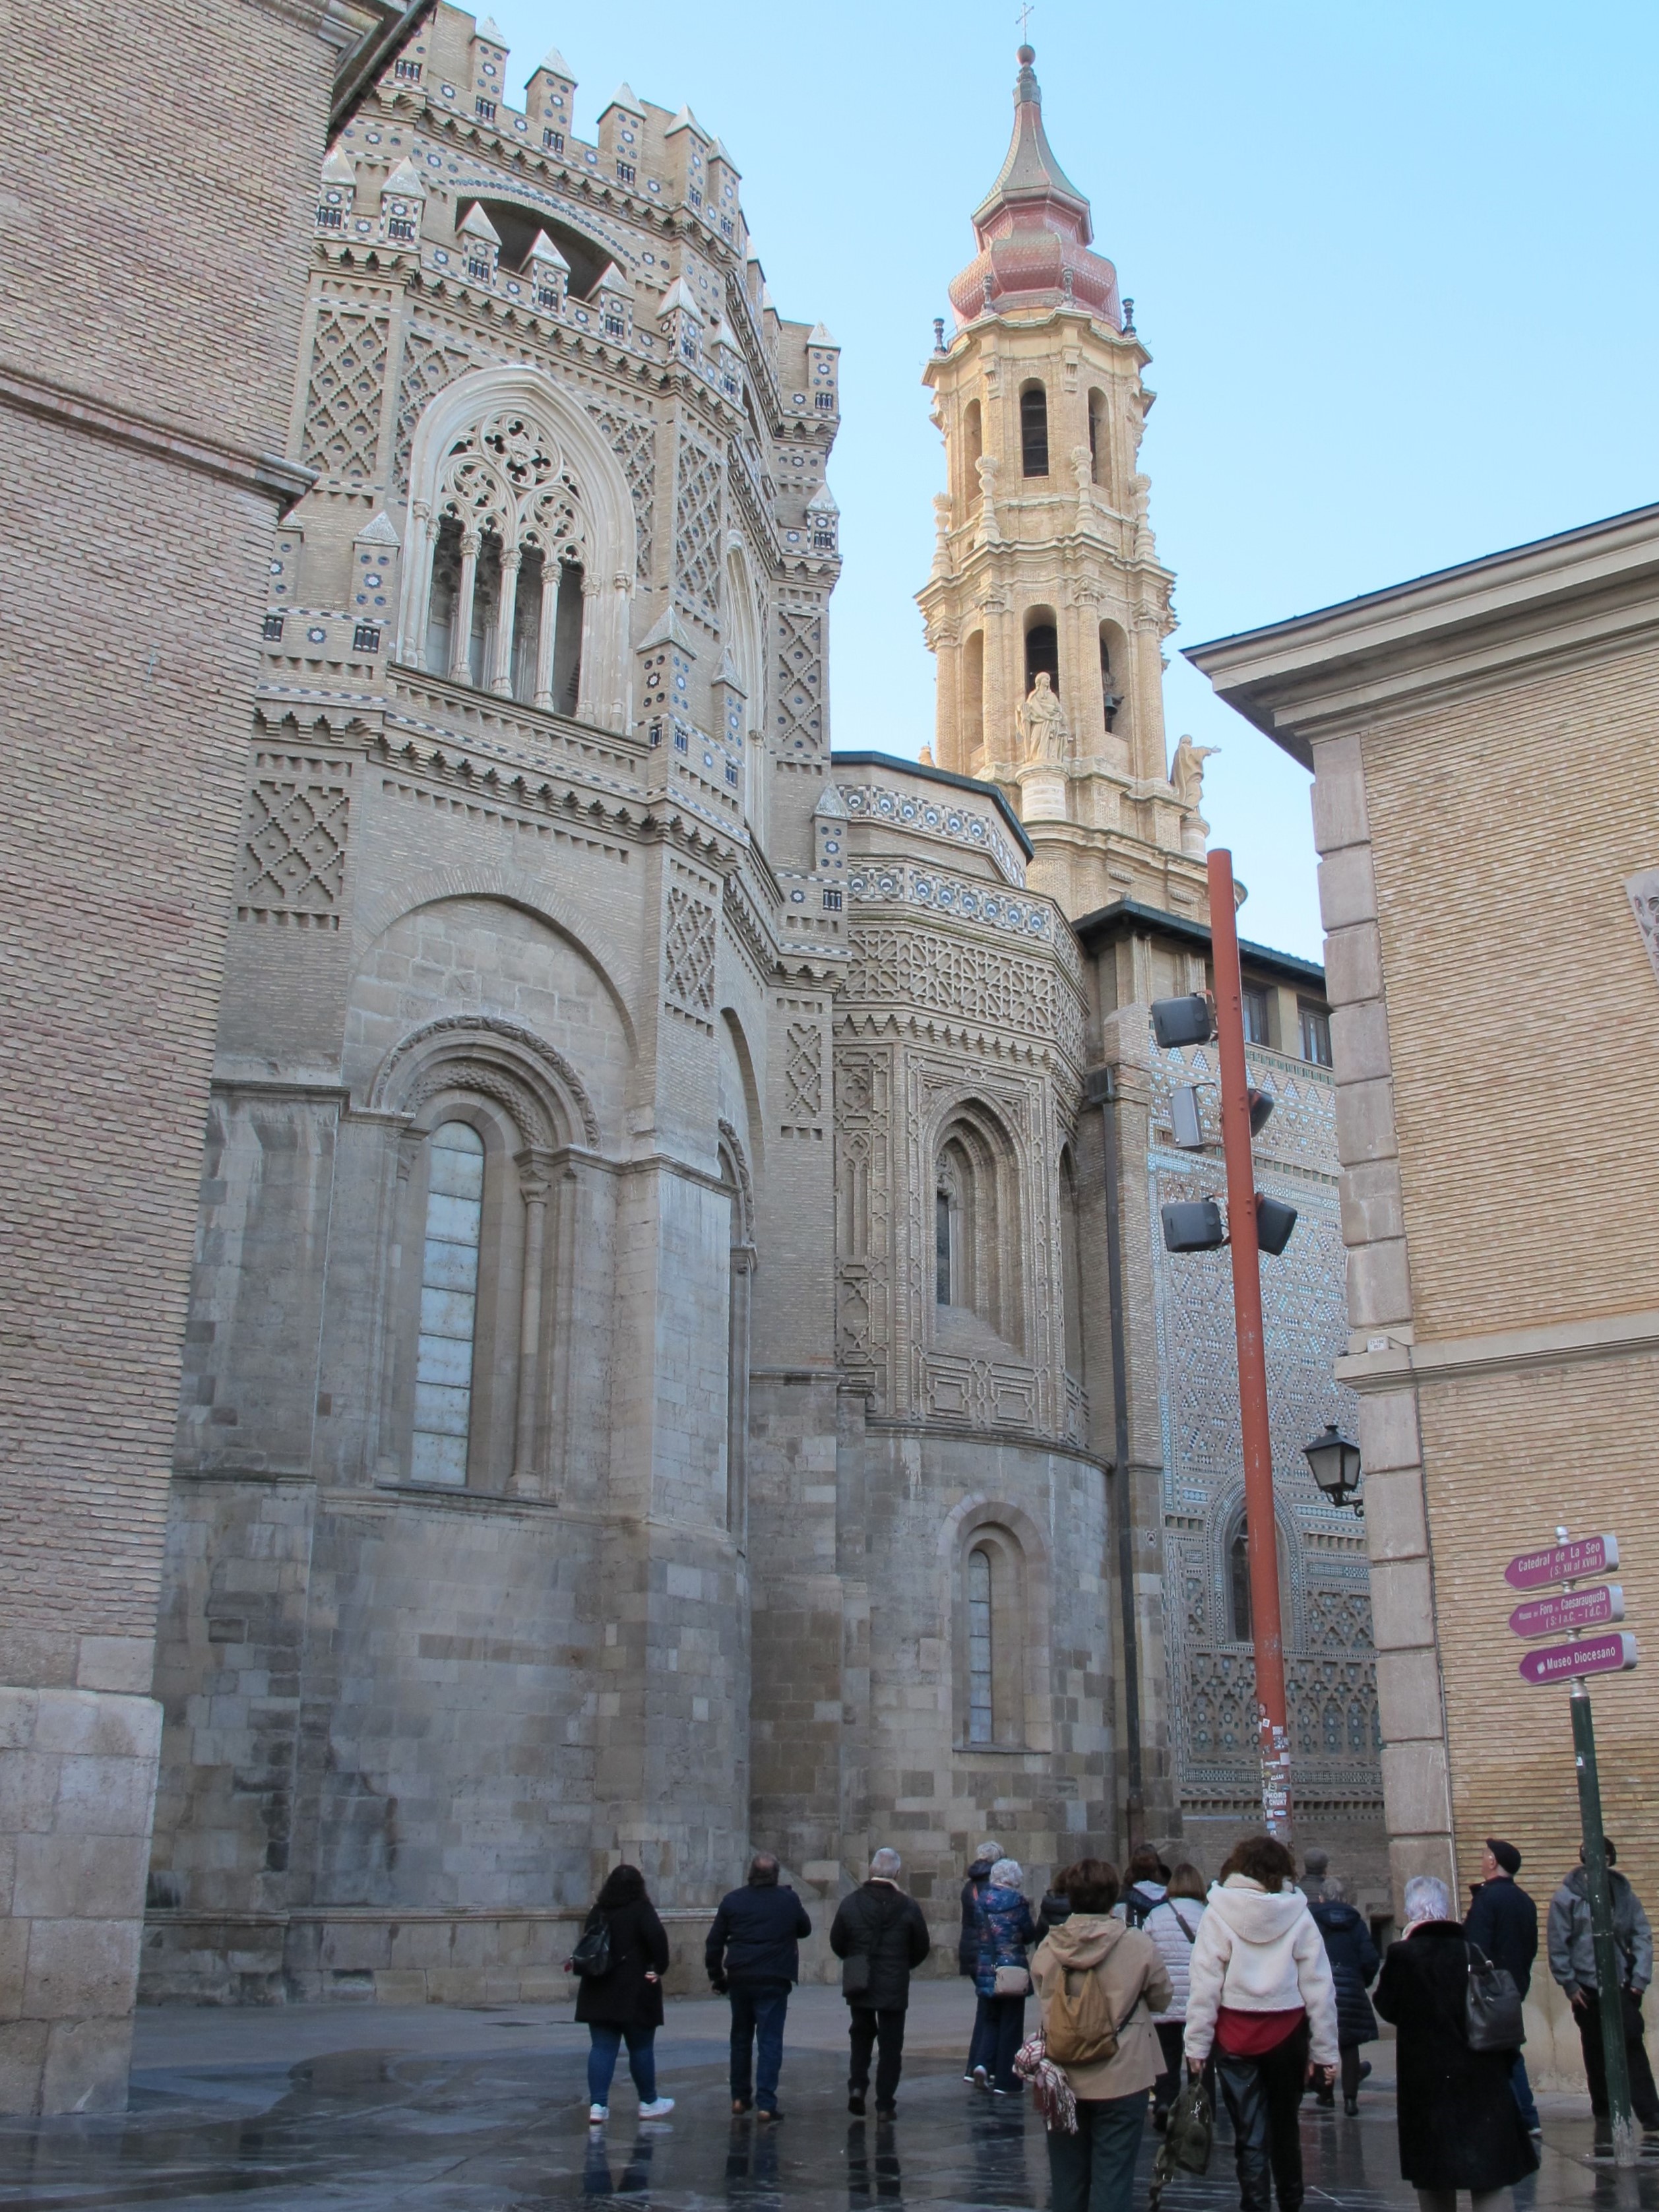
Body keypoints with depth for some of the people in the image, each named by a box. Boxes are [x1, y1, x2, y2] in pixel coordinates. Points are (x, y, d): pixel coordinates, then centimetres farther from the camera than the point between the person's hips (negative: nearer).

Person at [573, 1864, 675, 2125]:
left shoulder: (598, 1912, 8)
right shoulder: (641, 1909, -9)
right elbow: (657, 1936, -22)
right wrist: (660, 1968, -11)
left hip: (599, 1992, 4)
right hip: (635, 1993, -4)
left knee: (601, 2048, 4)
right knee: (641, 2048, 8)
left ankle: (598, 2105, -5)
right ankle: (648, 2103, 20)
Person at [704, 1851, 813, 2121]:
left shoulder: (732, 1900, 0)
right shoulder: (788, 1901, -3)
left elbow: (714, 1942, 3)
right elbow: (805, 1929, 14)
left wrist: (716, 1975, 13)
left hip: (739, 1979, 2)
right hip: (774, 1980, -2)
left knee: (741, 2038, 18)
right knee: (770, 2041, 0)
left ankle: (740, 2097, 24)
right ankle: (766, 2103, -7)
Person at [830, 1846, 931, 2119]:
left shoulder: (850, 1903, -6)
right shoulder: (908, 1907, -10)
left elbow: (837, 1943, 2)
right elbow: (922, 1948, -1)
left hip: (859, 1985, 2)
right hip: (894, 1986, -2)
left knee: (861, 2034, 22)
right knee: (890, 2045, 8)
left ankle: (857, 2085, 5)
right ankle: (885, 2105, 7)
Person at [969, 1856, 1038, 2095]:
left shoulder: (983, 1898, 1)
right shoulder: (1017, 1902, -12)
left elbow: (978, 1930, 9)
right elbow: (1030, 1935, -3)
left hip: (985, 1969, 4)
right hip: (1012, 1970, -4)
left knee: (989, 2019, 19)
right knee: (1010, 2025, 4)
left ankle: (982, 2063, 0)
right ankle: (1005, 2082, 6)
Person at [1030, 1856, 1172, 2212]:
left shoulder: (1047, 1947, -6)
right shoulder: (1139, 1945, -12)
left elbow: (1043, 1997, 5)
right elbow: (1162, 1999, 1)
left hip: (1063, 2079, 3)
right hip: (1122, 2079, -3)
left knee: (1067, 2176, 15)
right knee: (1113, 2178, 4)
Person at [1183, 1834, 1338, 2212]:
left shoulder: (1218, 1914, -6)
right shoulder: (1298, 1915, -4)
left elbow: (1205, 1984, -9)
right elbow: (1319, 1987, -3)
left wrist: (1197, 2044, -5)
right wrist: (1324, 2050, 2)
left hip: (1235, 2035, -2)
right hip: (1287, 2034, 2)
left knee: (1249, 2134, 6)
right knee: (1285, 2125, 20)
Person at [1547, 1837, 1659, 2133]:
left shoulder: (1623, 1893, 2)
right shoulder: (1566, 1898, -5)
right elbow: (1557, 1946, -4)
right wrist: (1569, 1985, -6)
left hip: (1623, 1986, 1)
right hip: (1586, 1987, -1)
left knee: (1632, 2046, -9)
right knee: (1596, 2051, 10)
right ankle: (1603, 2111, 24)